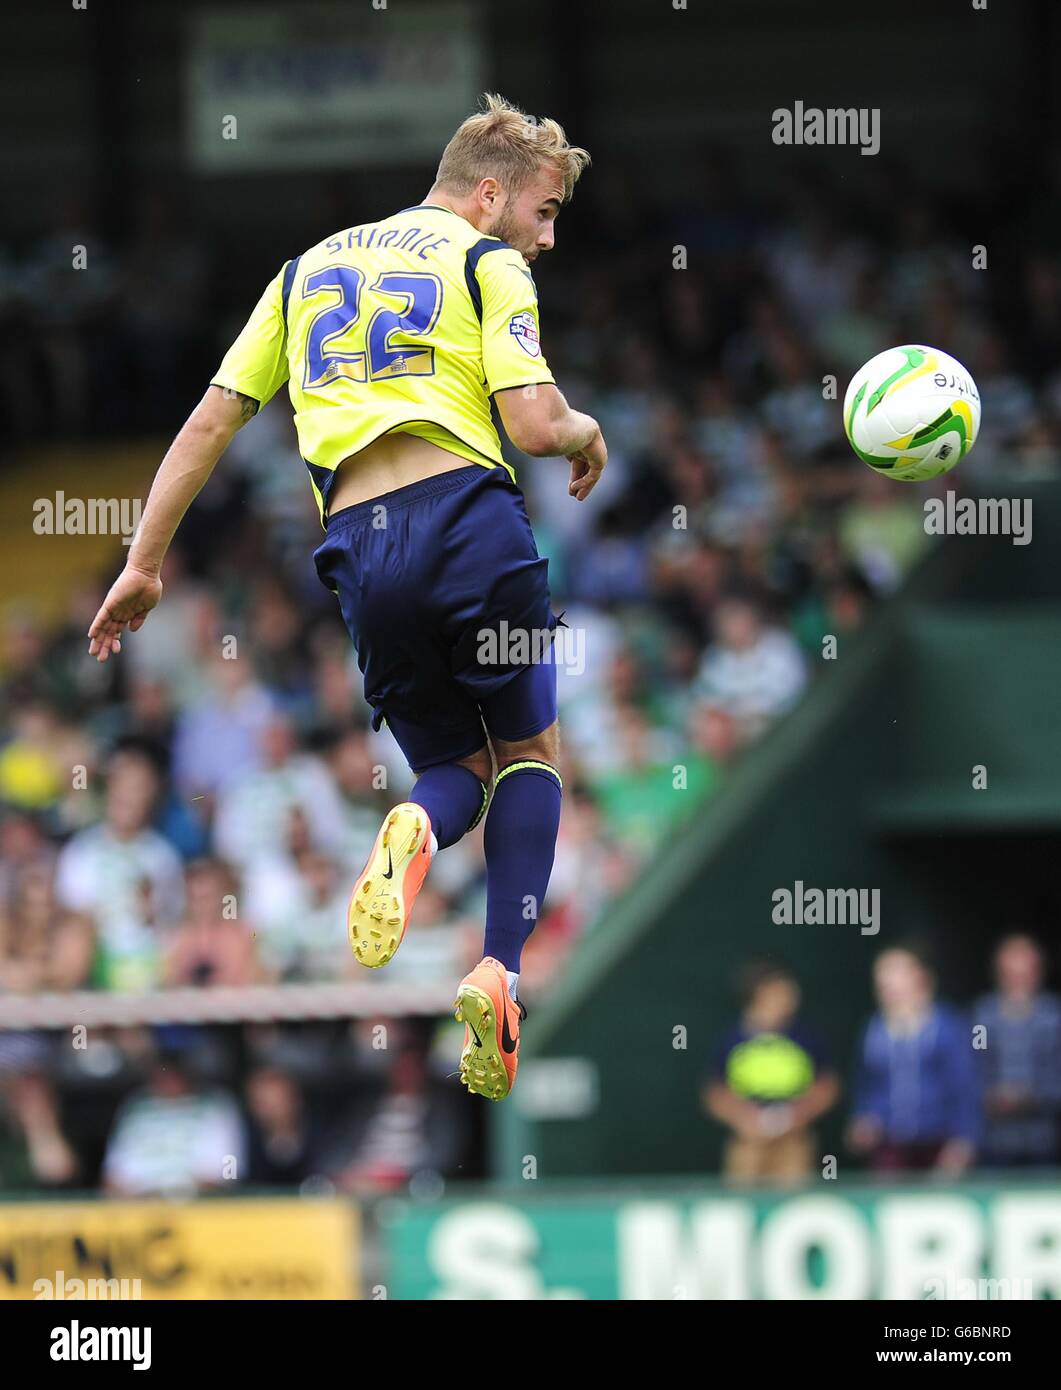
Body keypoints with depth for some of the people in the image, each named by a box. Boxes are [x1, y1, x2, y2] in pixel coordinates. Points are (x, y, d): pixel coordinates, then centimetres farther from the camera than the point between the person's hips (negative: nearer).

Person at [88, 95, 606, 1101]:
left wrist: (143, 563, 20)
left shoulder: (310, 269, 23)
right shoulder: (487, 264, 6)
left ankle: (416, 830, -21)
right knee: (529, 752, 17)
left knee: (457, 769, 19)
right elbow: (534, 423, -8)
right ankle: (498, 973, -6)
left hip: (356, 549, 4)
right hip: (467, 516, -4)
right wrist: (588, 435, 15)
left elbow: (211, 421, 18)